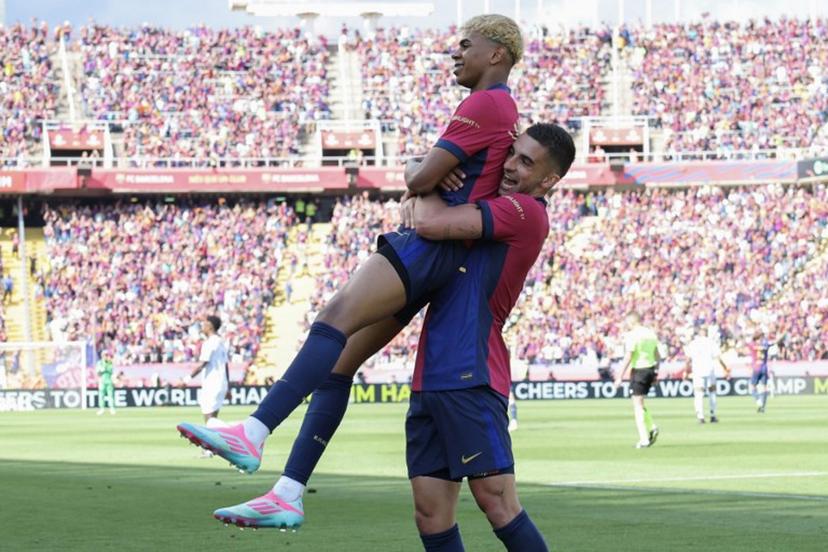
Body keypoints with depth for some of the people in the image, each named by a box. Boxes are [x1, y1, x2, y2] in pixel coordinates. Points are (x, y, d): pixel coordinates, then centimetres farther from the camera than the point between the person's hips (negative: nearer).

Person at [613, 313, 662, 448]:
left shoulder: (632, 335, -12)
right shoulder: (651, 333, 9)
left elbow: (628, 357, -17)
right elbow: (658, 355, 14)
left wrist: (620, 376, -14)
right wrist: (656, 373, 21)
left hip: (638, 370, -7)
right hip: (650, 369, 7)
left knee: (638, 406, -2)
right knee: (639, 404, 20)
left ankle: (644, 439, -7)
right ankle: (651, 428, 3)